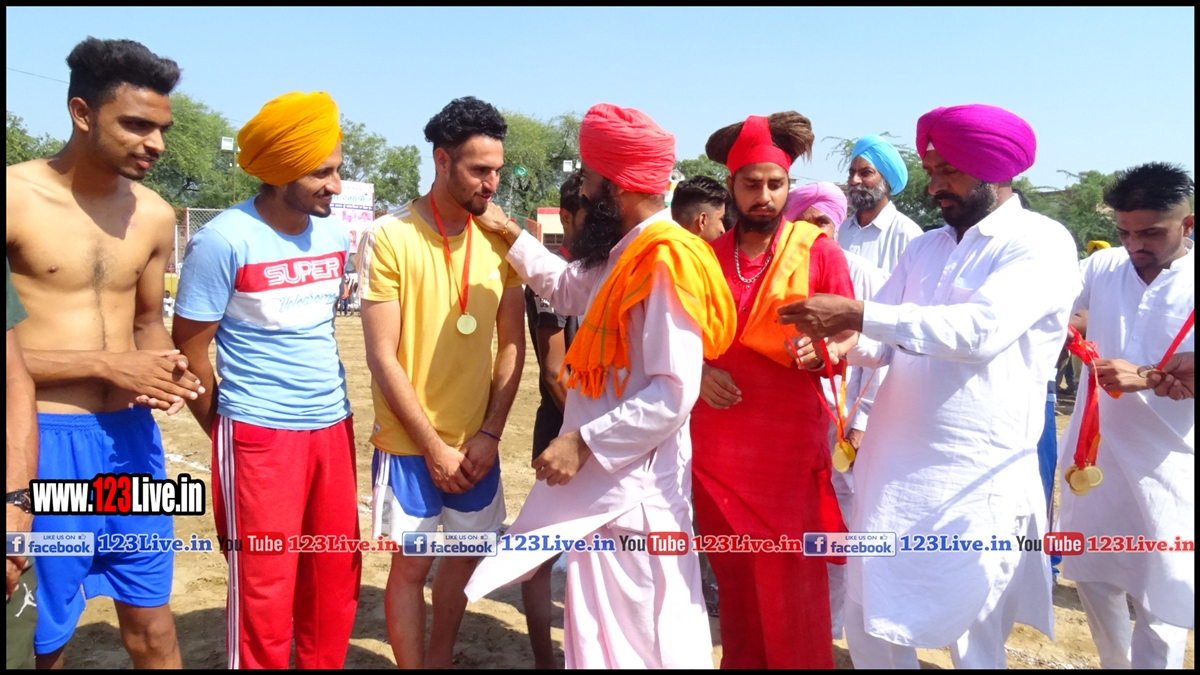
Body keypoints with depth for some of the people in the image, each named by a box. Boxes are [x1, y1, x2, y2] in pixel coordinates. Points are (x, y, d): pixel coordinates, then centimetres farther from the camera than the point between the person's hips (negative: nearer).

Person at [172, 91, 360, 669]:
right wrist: (223, 429, 2)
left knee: (336, 580, 13)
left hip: (332, 428, 6)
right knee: (264, 591, 4)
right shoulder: (225, 240, -13)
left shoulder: (337, 235, 5)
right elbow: (189, 349, -7)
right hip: (260, 437, -5)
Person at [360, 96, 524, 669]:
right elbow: (382, 358, -13)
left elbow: (512, 345, 3)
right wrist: (434, 447, -12)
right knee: (411, 565, 7)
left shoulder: (499, 239, -1)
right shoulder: (392, 237, -13)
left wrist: (489, 433, -6)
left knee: (465, 555, 16)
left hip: (476, 442, 4)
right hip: (411, 444, -4)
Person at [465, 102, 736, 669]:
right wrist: (512, 237, 25)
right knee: (604, 626, 22)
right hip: (605, 480, 10)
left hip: (632, 486, -10)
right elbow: (570, 289, 31)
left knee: (634, 635, 5)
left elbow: (674, 393, -25)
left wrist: (584, 442, -23)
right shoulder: (624, 253, 10)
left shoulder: (666, 261, -20)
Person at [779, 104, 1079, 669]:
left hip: (976, 479, -6)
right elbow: (884, 343, 10)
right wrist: (833, 343, -12)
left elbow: (981, 329, -23)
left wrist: (856, 315, -27)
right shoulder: (924, 247, 13)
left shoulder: (1042, 243, -7)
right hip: (890, 466, 6)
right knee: (866, 625, 15)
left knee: (972, 641, 10)